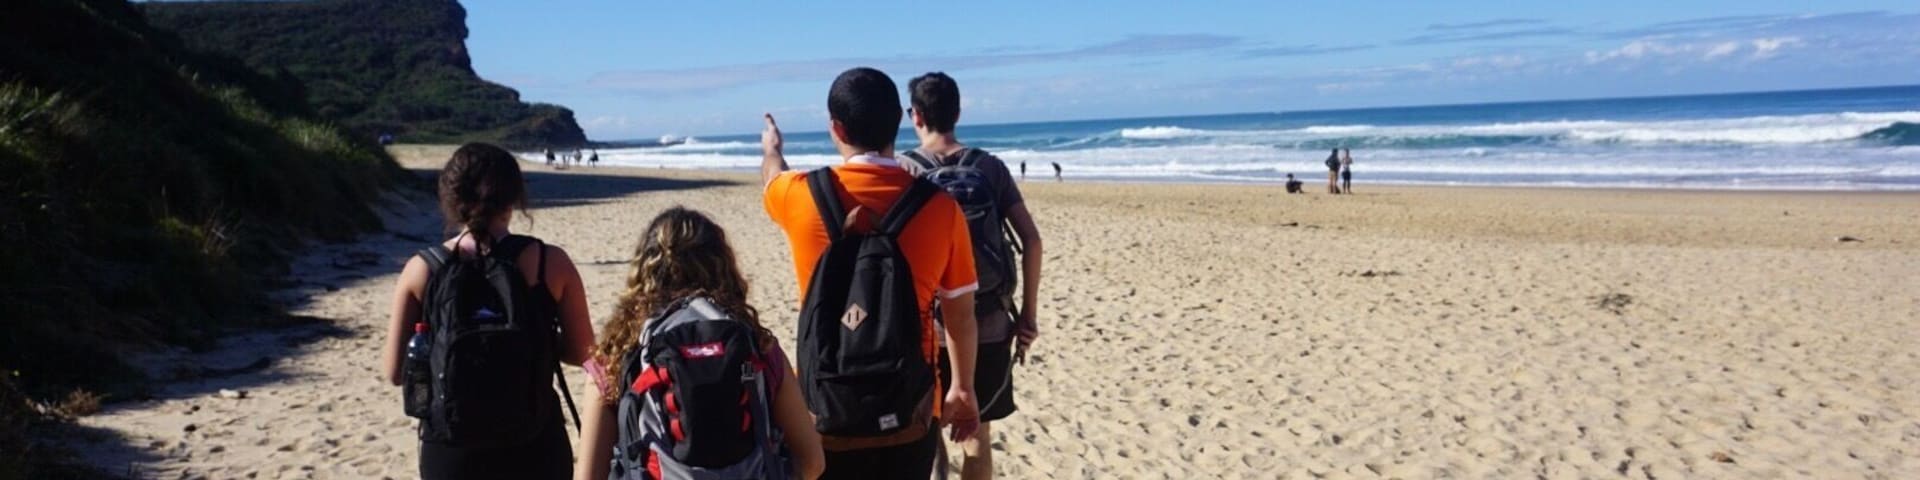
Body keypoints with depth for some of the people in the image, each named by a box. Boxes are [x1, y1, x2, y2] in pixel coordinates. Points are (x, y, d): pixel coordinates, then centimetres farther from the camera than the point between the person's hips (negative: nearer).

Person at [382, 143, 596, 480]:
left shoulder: (422, 270, -5)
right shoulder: (550, 262, -8)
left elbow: (396, 372, -1)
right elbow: (582, 352, -1)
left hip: (450, 452, 1)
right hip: (534, 449, -1)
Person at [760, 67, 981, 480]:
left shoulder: (803, 195, -8)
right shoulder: (939, 206, -8)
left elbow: (773, 178, 18)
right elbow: (960, 311, 2)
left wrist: (771, 148, 41)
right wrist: (963, 389, 16)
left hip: (827, 416, 0)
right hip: (910, 417, 1)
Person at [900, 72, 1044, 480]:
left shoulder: (904, 170, -4)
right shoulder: (990, 167, 2)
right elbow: (1031, 239, -3)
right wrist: (1028, 312, 4)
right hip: (989, 324, 2)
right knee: (977, 435, 13)